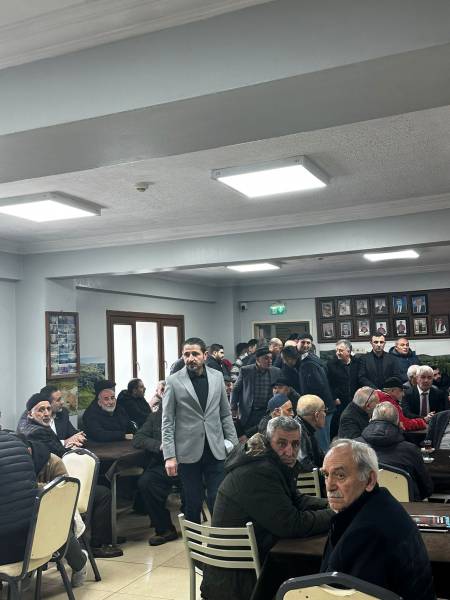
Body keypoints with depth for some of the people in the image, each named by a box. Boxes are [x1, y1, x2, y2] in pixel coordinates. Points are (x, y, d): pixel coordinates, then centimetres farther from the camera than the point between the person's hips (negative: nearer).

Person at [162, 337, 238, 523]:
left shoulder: (217, 377, 5)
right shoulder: (174, 382, -4)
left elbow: (225, 415, 10)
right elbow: (167, 422, -4)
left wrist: (234, 445, 6)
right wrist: (169, 456, -9)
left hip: (215, 451, 2)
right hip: (188, 452, -2)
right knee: (193, 503, 8)